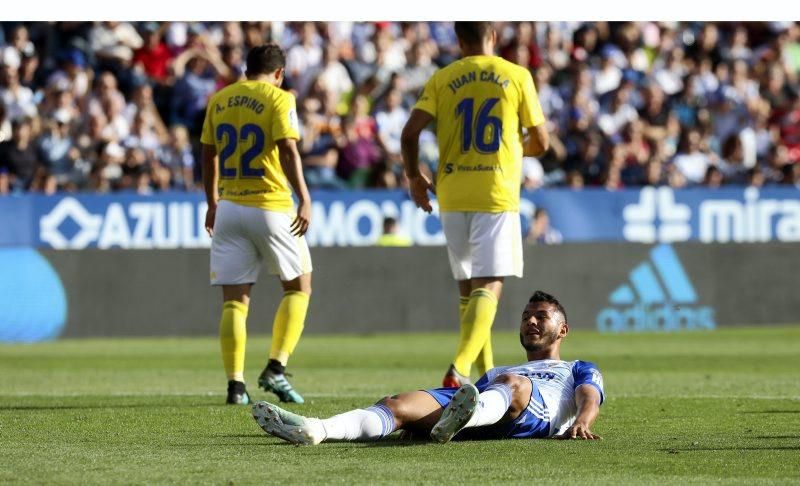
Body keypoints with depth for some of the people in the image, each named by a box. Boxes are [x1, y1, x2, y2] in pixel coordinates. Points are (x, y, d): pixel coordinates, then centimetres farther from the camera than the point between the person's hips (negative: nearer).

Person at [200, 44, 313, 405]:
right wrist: (304, 199, -18)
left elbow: (208, 156, 16)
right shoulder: (278, 98, -5)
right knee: (298, 287, 12)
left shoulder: (219, 100, 11)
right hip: (270, 206, -4)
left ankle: (235, 384, -5)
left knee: (234, 301, 4)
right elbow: (288, 151, -16)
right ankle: (276, 368, -1)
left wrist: (212, 203, 26)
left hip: (229, 208, 4)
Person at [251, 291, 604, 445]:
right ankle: (315, 430, -53)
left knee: (512, 383, -39)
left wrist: (581, 423, -13)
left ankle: (456, 421, -73)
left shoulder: (578, 371, 34)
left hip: (535, 415, -4)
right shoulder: (494, 371, 47)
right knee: (399, 404, -25)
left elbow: (589, 398, 12)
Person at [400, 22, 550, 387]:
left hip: (452, 195, 3)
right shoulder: (517, 76, 2)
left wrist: (414, 177, 12)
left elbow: (410, 131, -4)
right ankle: (459, 369, -27)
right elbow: (541, 142, 5)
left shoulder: (442, 80, 5)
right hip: (497, 193, -3)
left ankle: (486, 375, 21)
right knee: (489, 286, -7)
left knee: (468, 286, 15)